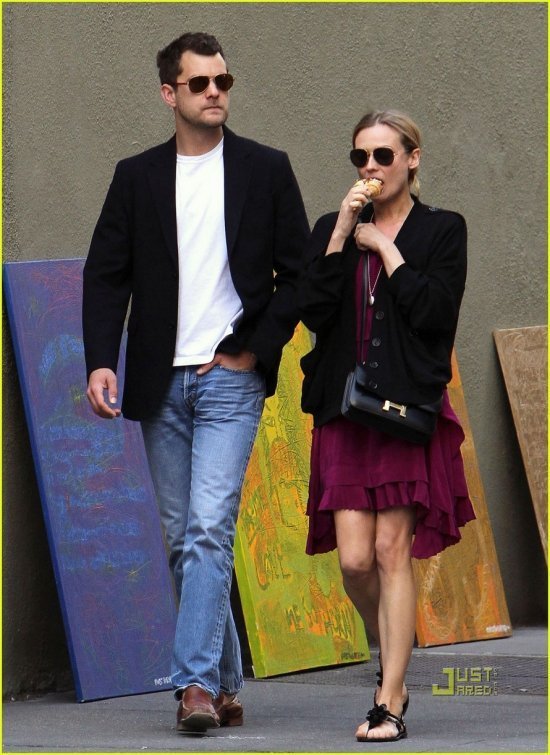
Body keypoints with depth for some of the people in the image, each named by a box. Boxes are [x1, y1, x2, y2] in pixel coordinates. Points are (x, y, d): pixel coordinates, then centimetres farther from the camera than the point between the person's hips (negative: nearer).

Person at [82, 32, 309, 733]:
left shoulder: (266, 169, 4)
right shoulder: (136, 177, 8)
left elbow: (298, 274, 4)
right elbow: (106, 276, 4)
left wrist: (255, 349, -6)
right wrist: (100, 361, -10)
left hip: (231, 379, -3)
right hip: (161, 385, 3)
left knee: (210, 528, -16)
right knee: (181, 539, 7)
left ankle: (197, 682, -20)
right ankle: (225, 682, 18)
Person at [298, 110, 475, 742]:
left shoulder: (442, 230, 5)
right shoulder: (331, 229, 13)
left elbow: (434, 311, -10)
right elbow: (313, 310, -2)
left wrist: (384, 245, -4)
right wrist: (342, 232, -8)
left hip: (409, 407, -3)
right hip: (344, 411, 3)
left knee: (391, 551, -8)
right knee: (353, 559, -5)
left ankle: (389, 703, -5)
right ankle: (393, 662, 24)